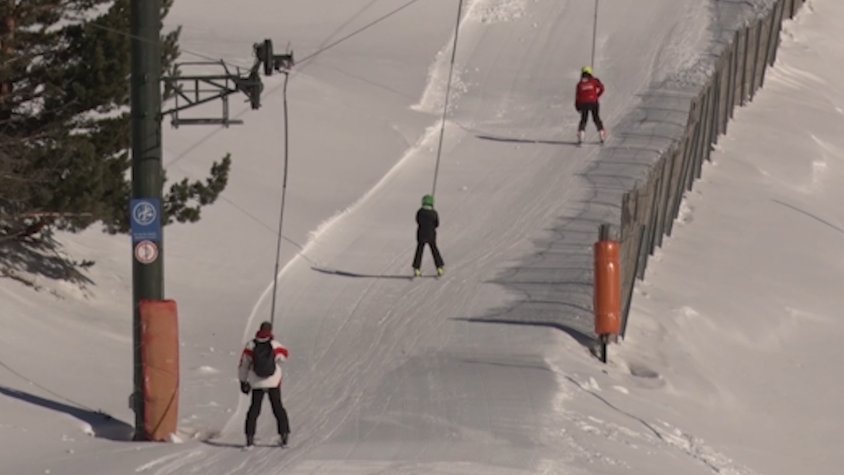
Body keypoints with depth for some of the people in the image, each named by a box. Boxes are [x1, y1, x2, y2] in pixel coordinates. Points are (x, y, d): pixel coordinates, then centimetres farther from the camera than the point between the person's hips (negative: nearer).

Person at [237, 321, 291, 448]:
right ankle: (284, 435, 10)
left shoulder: (251, 346, -9)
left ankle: (250, 437, 3)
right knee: (278, 408, 12)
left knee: (254, 409, 9)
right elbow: (284, 355, 8)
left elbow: (243, 365, -4)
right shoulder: (274, 345, -12)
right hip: (274, 382, 0)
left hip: (257, 383, 0)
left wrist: (243, 381, 6)